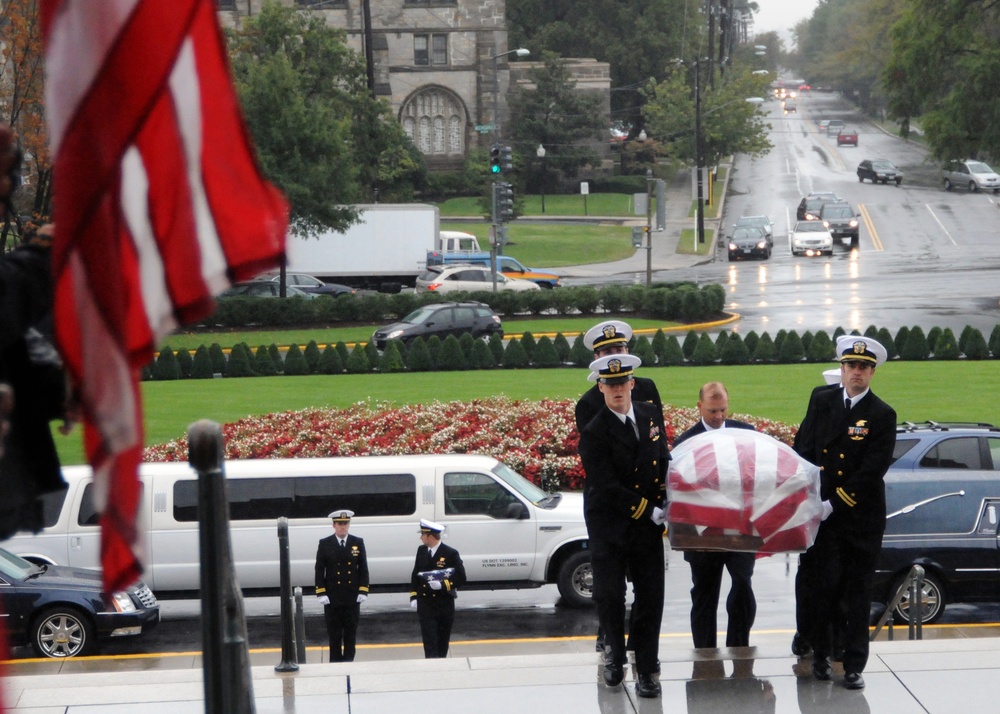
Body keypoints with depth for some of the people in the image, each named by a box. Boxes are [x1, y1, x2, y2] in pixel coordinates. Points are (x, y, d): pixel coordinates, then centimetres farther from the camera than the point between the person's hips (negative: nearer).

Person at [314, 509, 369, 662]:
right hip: (332, 597, -1)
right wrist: (321, 593, -8)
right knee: (334, 634, 2)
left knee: (351, 633, 5)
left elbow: (363, 569, 6)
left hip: (352, 597, 1)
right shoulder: (325, 544, 0)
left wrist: (363, 591, -2)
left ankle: (349, 663, 12)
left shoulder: (358, 543, 5)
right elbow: (319, 570, 0)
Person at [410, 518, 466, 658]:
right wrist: (413, 596, 3)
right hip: (425, 603, 2)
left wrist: (443, 585, -23)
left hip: (444, 605, -2)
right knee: (429, 641, -7)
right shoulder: (421, 551, 6)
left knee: (443, 641, 10)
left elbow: (461, 578, -8)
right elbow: (415, 575, 12)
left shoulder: (451, 554, -9)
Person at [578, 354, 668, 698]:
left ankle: (646, 670, 10)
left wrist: (667, 507, 5)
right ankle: (615, 654, 26)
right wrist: (650, 511, -17)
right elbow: (607, 487, -18)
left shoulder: (651, 415, 5)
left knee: (651, 597, 2)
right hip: (610, 527, -4)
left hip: (648, 527, 4)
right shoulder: (595, 433, -13)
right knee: (609, 596, 1)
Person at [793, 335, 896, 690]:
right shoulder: (821, 400, 6)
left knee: (857, 593, 4)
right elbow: (803, 450, 7)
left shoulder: (882, 416, -4)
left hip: (861, 518, -2)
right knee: (821, 584, 0)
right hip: (821, 515, 2)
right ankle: (820, 652, 16)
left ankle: (854, 665, 9)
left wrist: (833, 505, -15)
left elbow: (872, 471, -11)